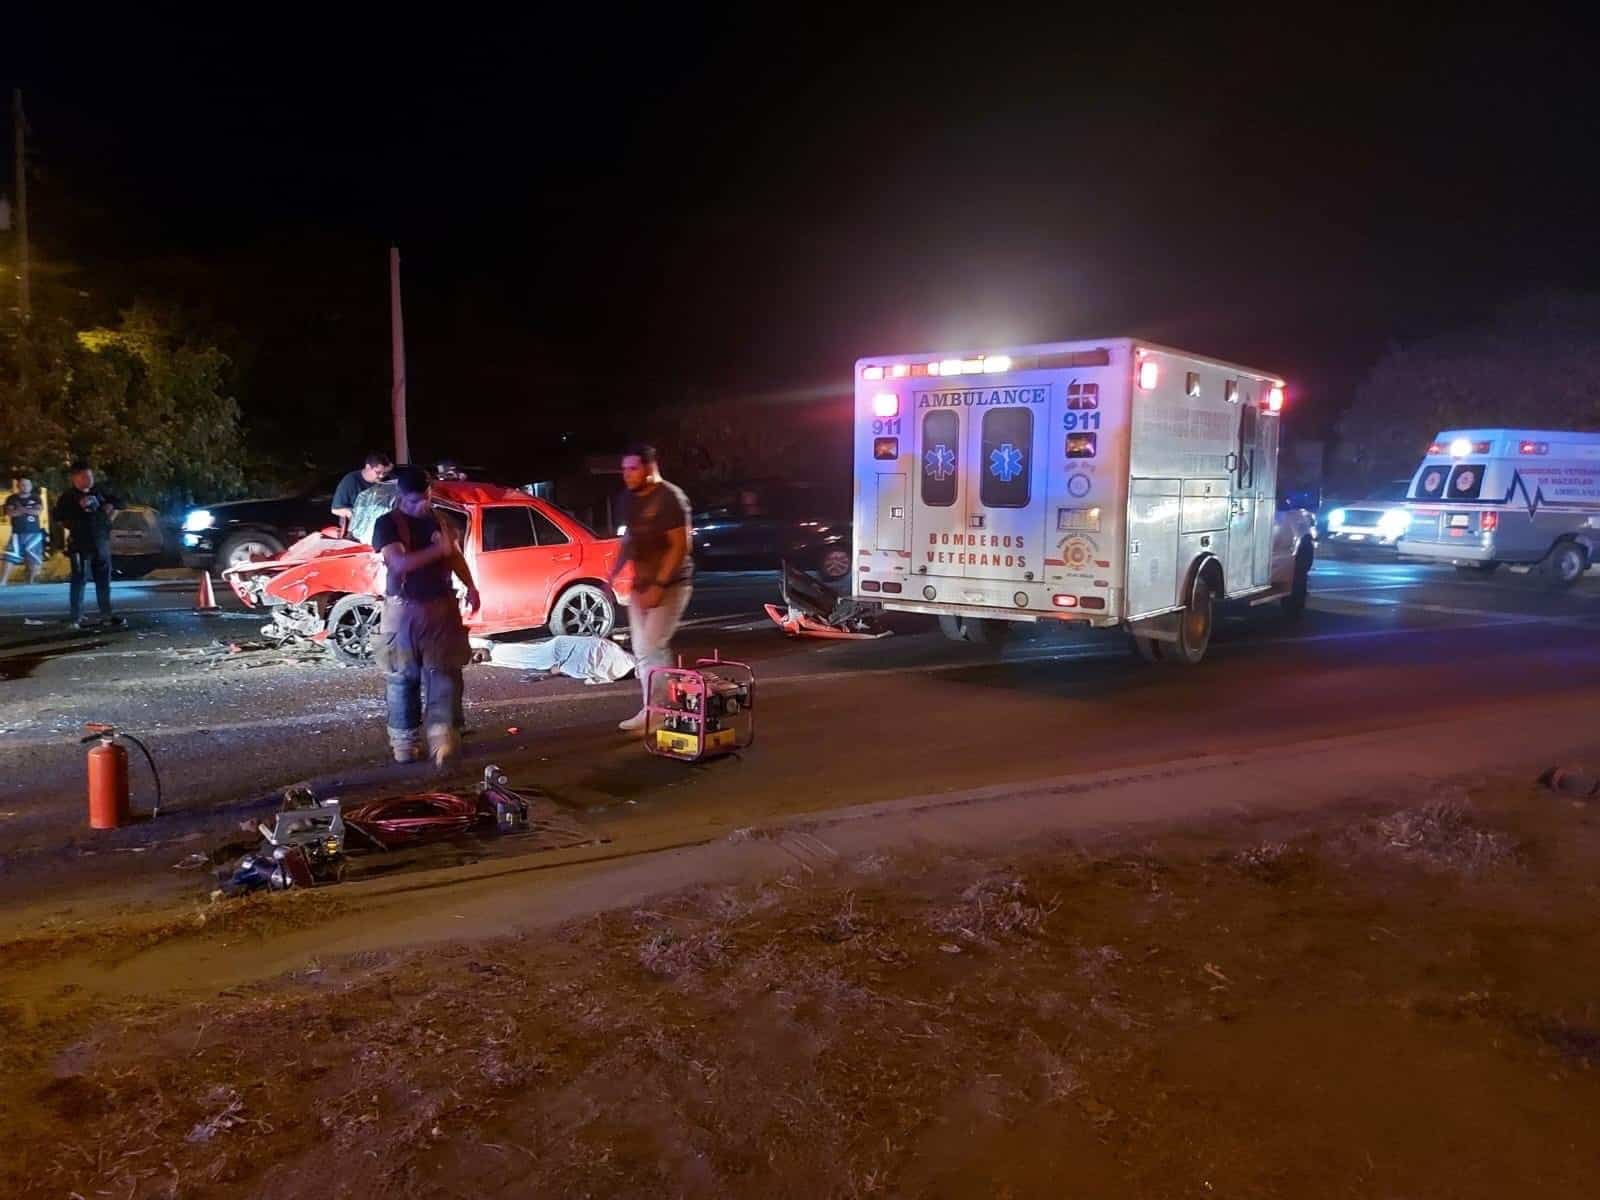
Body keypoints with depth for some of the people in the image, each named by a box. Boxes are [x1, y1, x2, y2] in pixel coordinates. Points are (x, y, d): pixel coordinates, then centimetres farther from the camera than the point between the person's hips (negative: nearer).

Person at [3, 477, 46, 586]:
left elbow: (39, 511, -7)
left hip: (34, 533, 1)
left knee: (33, 559, 1)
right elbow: (10, 513, -8)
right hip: (17, 533, -1)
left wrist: (22, 509, -12)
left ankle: (31, 581, 13)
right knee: (10, 557, -9)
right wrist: (29, 511, -13)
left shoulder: (36, 498, 8)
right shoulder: (12, 499, 6)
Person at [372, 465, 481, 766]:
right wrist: (438, 549, -22)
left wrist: (471, 587, 5)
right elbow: (399, 563, -19)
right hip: (404, 610, -3)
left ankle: (442, 737, -7)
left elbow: (455, 555, 18)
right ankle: (405, 741, 15)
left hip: (442, 607, 4)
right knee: (402, 679, 4)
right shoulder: (388, 524, -6)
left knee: (444, 674, -5)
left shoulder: (438, 520, 10)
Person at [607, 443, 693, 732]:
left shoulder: (670, 498, -15)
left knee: (652, 648, -13)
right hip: (641, 584, 8)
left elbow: (680, 546, -18)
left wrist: (659, 586, -24)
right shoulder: (629, 498, 9)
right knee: (642, 650, 9)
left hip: (670, 584, -8)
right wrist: (614, 573, 13)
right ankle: (652, 709, 17)